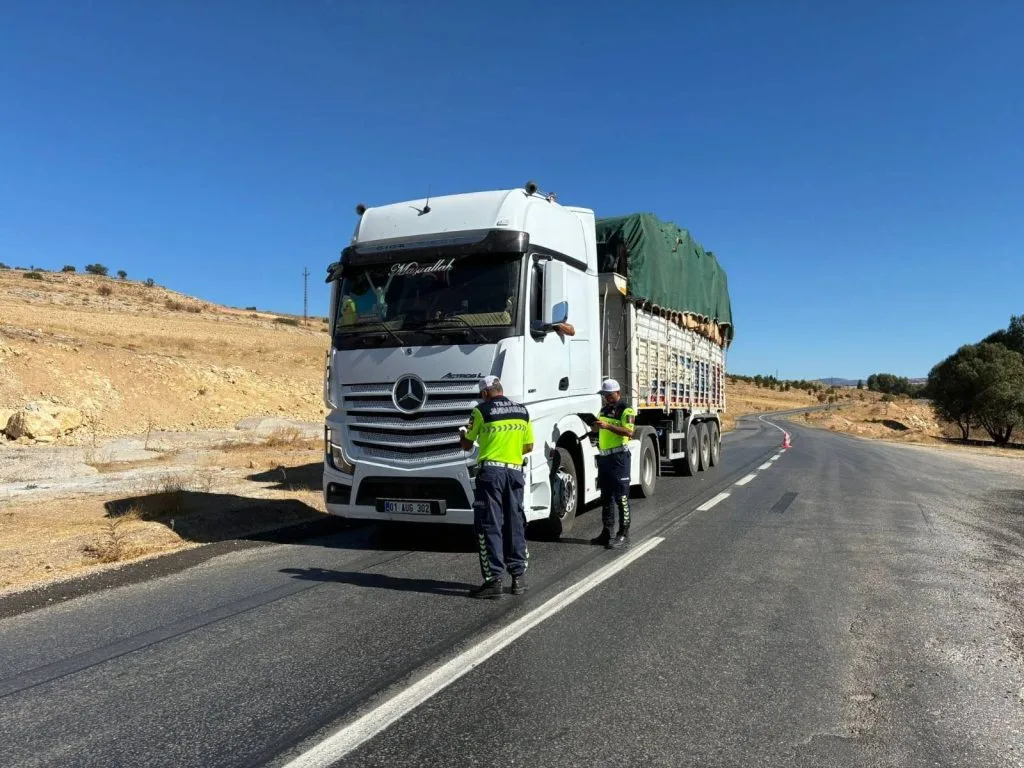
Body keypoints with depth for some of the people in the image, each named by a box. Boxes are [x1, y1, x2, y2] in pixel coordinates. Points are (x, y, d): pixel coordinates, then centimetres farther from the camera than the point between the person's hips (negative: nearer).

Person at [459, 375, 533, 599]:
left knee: (490, 525, -1)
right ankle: (518, 577, 16)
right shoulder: (522, 411, 10)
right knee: (515, 525, 12)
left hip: (491, 471, -4)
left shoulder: (481, 411, -3)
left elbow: (467, 445, 5)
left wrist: (463, 433, 26)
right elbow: (528, 446, 14)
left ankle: (494, 579, -4)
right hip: (515, 471, 5)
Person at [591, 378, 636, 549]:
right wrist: (596, 426, 11)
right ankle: (607, 532, 21)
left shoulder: (626, 410, -7)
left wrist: (608, 426, -30)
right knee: (606, 496, 13)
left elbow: (628, 432, -23)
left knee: (621, 497, -5)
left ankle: (624, 534, 0)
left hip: (619, 456, -9)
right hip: (604, 456, 9)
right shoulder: (604, 410, 18)